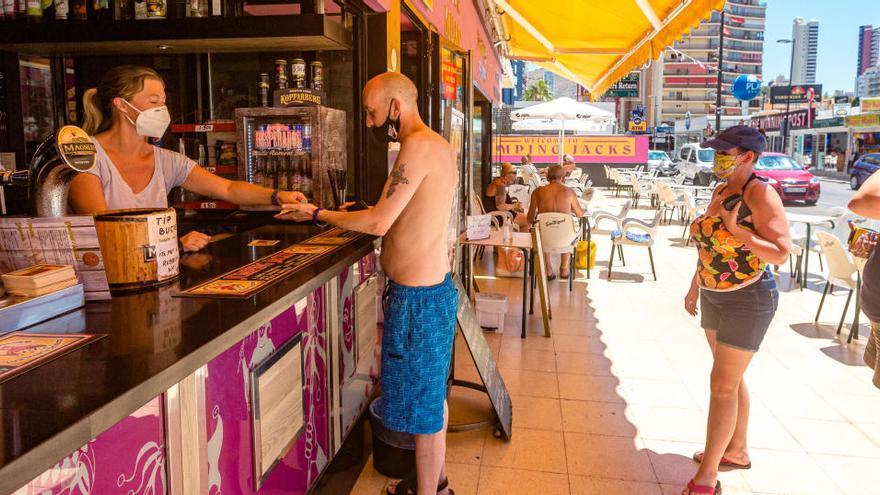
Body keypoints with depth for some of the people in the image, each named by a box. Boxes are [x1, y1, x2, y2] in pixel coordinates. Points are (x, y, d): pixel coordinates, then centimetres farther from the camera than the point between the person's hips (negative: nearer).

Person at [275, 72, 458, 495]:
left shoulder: (418, 146, -18)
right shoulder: (439, 146, 11)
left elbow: (379, 222, -20)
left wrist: (317, 215, -8)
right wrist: (350, 217, 14)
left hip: (417, 295, -10)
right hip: (435, 285, 10)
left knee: (423, 399, 4)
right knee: (432, 392, 21)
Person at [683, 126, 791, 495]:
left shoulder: (760, 194, -19)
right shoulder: (720, 190, 6)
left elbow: (781, 253, -22)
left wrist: (736, 229, -27)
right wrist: (695, 285, 17)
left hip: (747, 300, -8)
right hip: (714, 296, 8)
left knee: (722, 384, -5)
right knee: (731, 378, 18)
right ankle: (737, 451, 35)